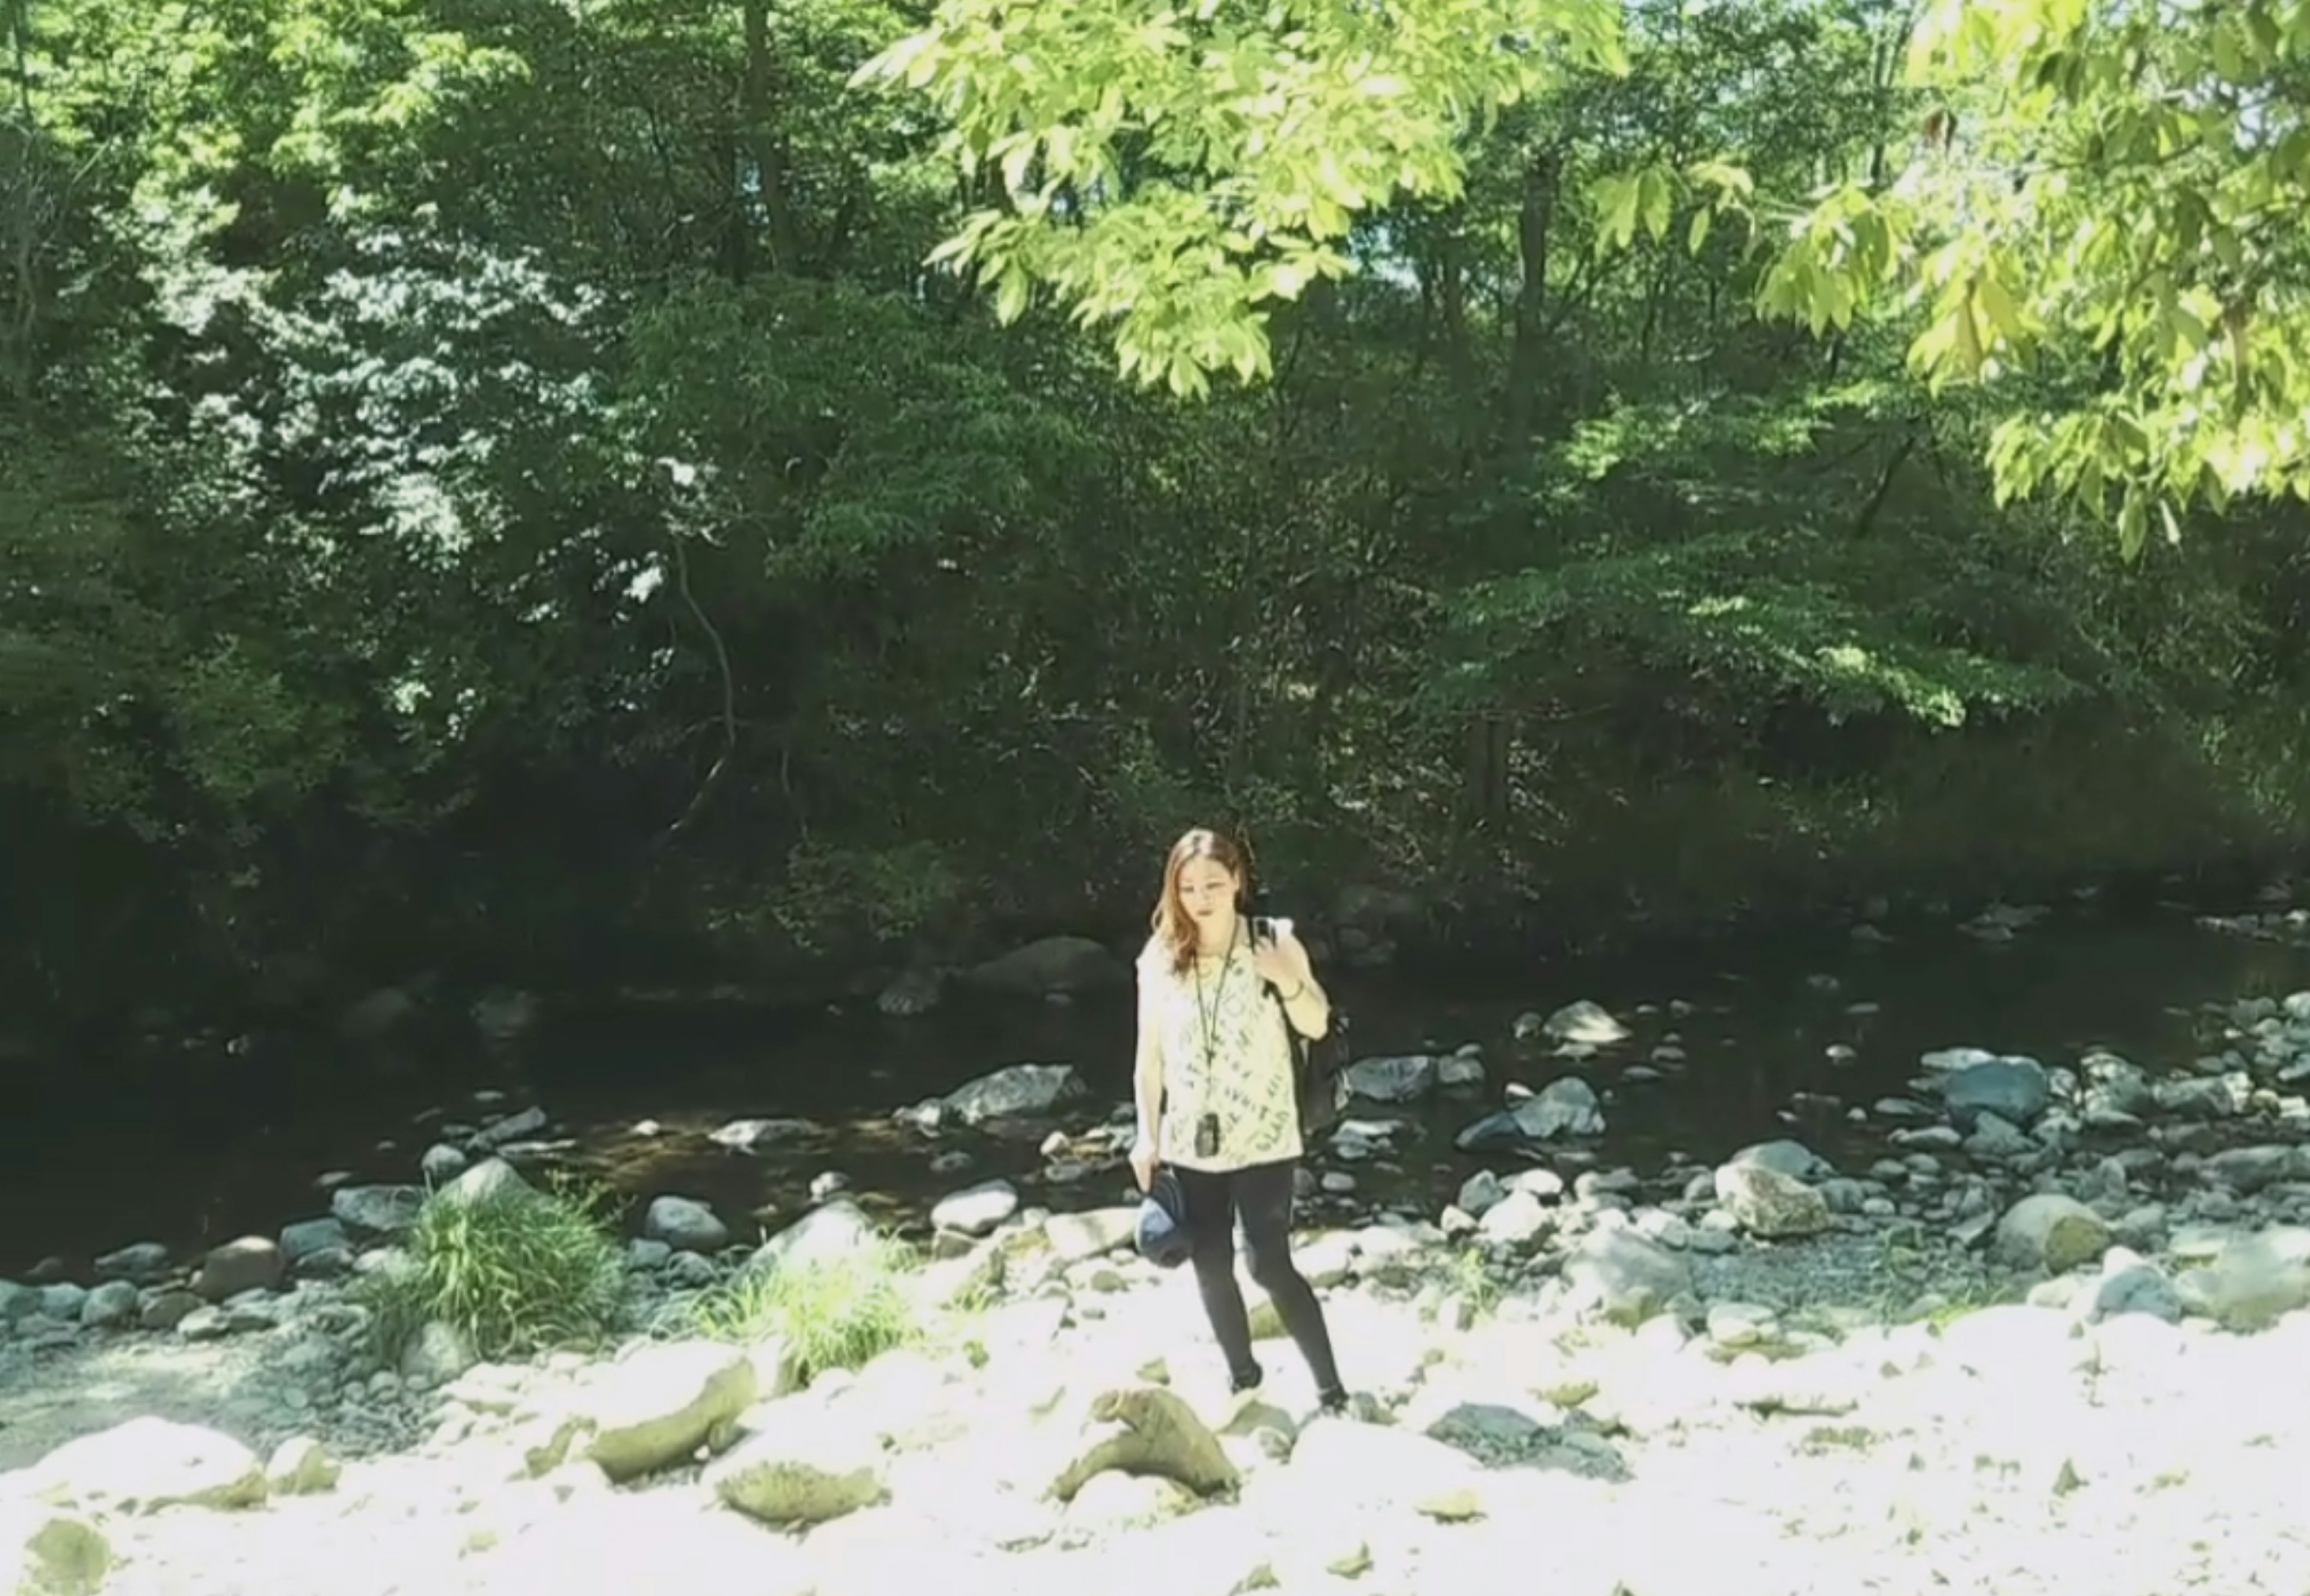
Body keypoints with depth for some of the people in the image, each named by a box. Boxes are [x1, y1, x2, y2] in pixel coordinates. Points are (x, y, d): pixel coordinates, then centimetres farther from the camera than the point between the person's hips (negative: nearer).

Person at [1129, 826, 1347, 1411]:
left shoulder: (1274, 943, -9)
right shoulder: (1159, 960, -4)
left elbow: (1317, 1027, -1)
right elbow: (1149, 1056, 4)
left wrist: (1289, 984, -21)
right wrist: (1147, 1136, 1)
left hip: (1263, 1138, -3)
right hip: (1190, 1142, 3)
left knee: (1270, 1265, -6)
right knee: (1210, 1267, 11)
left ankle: (1330, 1386, 9)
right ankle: (1242, 1375, 33)